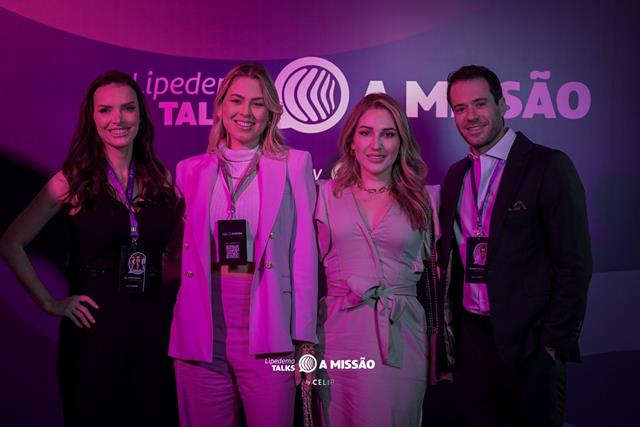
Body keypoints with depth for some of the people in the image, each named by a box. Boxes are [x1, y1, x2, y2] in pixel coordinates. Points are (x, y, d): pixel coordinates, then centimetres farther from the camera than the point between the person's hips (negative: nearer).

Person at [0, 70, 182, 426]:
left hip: (153, 326, 3)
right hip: (93, 330, -2)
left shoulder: (161, 179, 4)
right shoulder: (73, 180, -3)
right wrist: (48, 302, -3)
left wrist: (169, 284, 3)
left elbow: (177, 247, 19)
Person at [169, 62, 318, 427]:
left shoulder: (294, 164, 4)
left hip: (267, 333, -2)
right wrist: (179, 332, 7)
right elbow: (183, 252, 14)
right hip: (201, 336, 2)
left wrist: (305, 339, -5)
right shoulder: (191, 170, 12)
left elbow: (304, 253, 0)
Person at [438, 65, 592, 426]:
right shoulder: (456, 175, 9)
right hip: (471, 338, 5)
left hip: (527, 341, -5)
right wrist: (450, 327, 8)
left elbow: (575, 264, -12)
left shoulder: (549, 166, -10)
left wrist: (554, 344, -13)